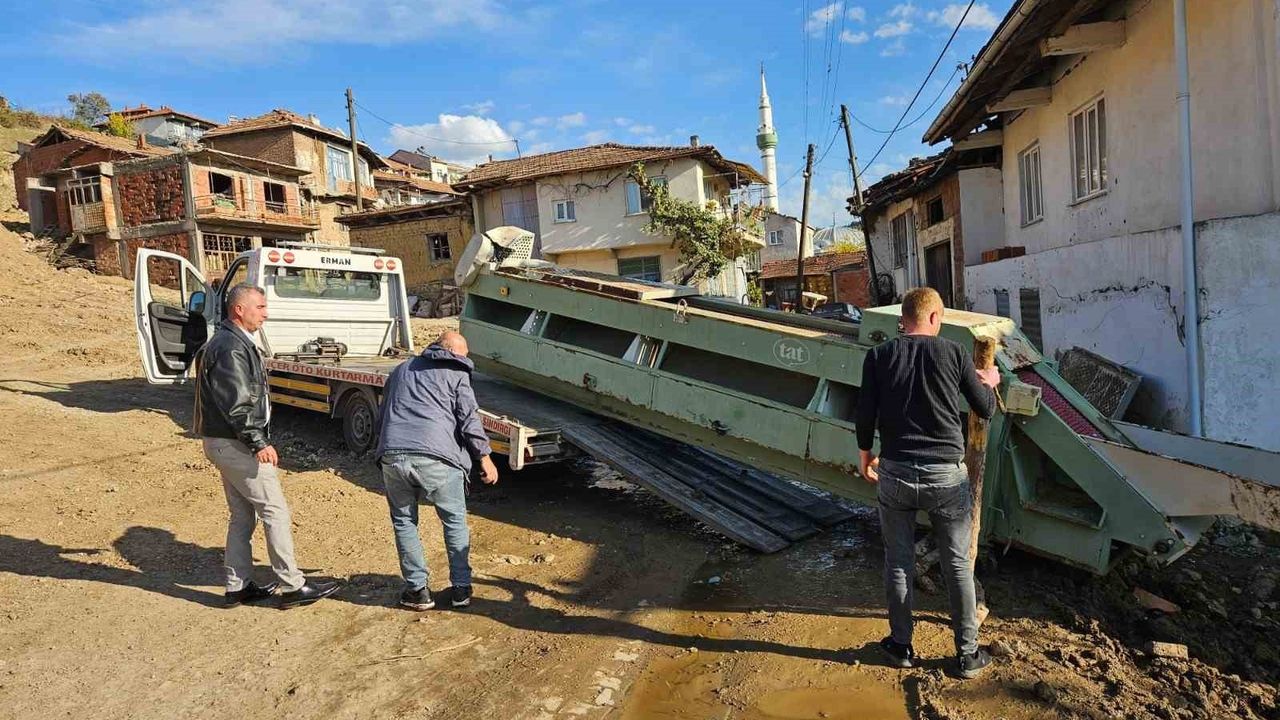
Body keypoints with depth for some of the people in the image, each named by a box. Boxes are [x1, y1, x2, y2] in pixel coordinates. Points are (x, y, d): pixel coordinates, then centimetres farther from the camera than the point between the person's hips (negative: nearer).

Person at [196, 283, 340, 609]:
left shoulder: (233, 342, 16)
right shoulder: (231, 348, -18)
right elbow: (236, 404, -24)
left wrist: (255, 440, 22)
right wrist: (259, 443, -24)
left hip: (226, 443, 11)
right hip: (235, 444, -11)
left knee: (243, 515, 16)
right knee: (275, 510, -5)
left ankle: (238, 587, 23)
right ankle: (292, 587, 1)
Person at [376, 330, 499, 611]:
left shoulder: (401, 370, 26)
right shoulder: (456, 374, 11)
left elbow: (381, 417, 31)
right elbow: (469, 419, 1)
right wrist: (485, 458, 6)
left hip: (392, 456, 4)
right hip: (436, 457, -3)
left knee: (404, 522, 19)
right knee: (455, 521, 15)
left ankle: (418, 589, 20)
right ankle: (461, 588, 19)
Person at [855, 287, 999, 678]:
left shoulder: (878, 356, -2)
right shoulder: (953, 352, -3)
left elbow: (865, 415, -1)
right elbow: (986, 409, 7)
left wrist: (865, 456, 15)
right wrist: (989, 383, 28)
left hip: (895, 473, 1)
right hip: (946, 476, -1)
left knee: (898, 563, 14)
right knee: (957, 565, 13)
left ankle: (901, 646, 28)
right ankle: (967, 654, 25)